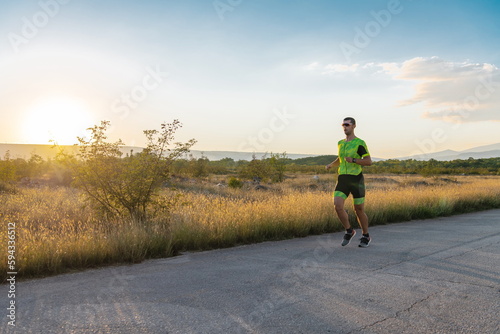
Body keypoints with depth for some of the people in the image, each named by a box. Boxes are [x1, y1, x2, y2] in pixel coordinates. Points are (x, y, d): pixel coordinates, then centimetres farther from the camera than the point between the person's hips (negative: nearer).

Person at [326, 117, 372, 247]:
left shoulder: (360, 143, -5)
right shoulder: (341, 143, 13)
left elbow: (369, 161, -9)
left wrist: (353, 160, -23)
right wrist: (331, 165, 11)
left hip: (357, 179, -4)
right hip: (342, 179, 4)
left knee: (359, 210, 5)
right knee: (337, 206, -15)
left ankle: (366, 236, 28)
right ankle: (349, 231, 8)